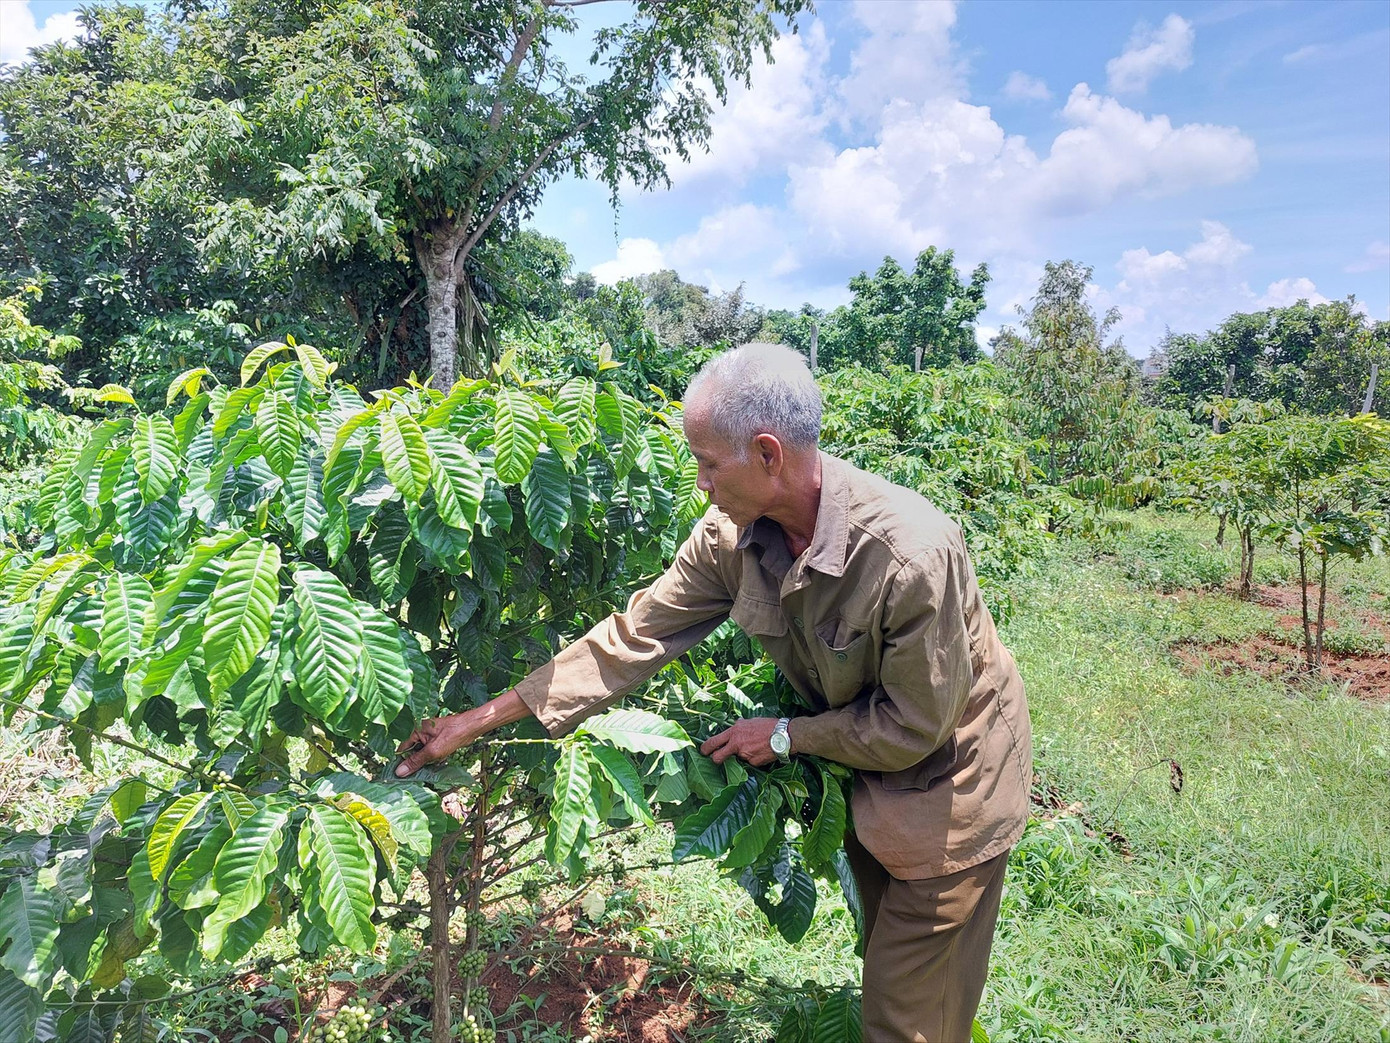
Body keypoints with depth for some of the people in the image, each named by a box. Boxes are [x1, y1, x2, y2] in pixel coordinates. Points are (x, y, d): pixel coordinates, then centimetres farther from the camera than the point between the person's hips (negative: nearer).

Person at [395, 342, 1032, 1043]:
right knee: (881, 962, 25)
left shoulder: (911, 551, -36)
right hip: (862, 773, 6)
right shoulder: (732, 535, -17)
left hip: (946, 786, -5)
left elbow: (913, 726, -26)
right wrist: (481, 718, -11)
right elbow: (633, 638, -12)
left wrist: (785, 735, -15)